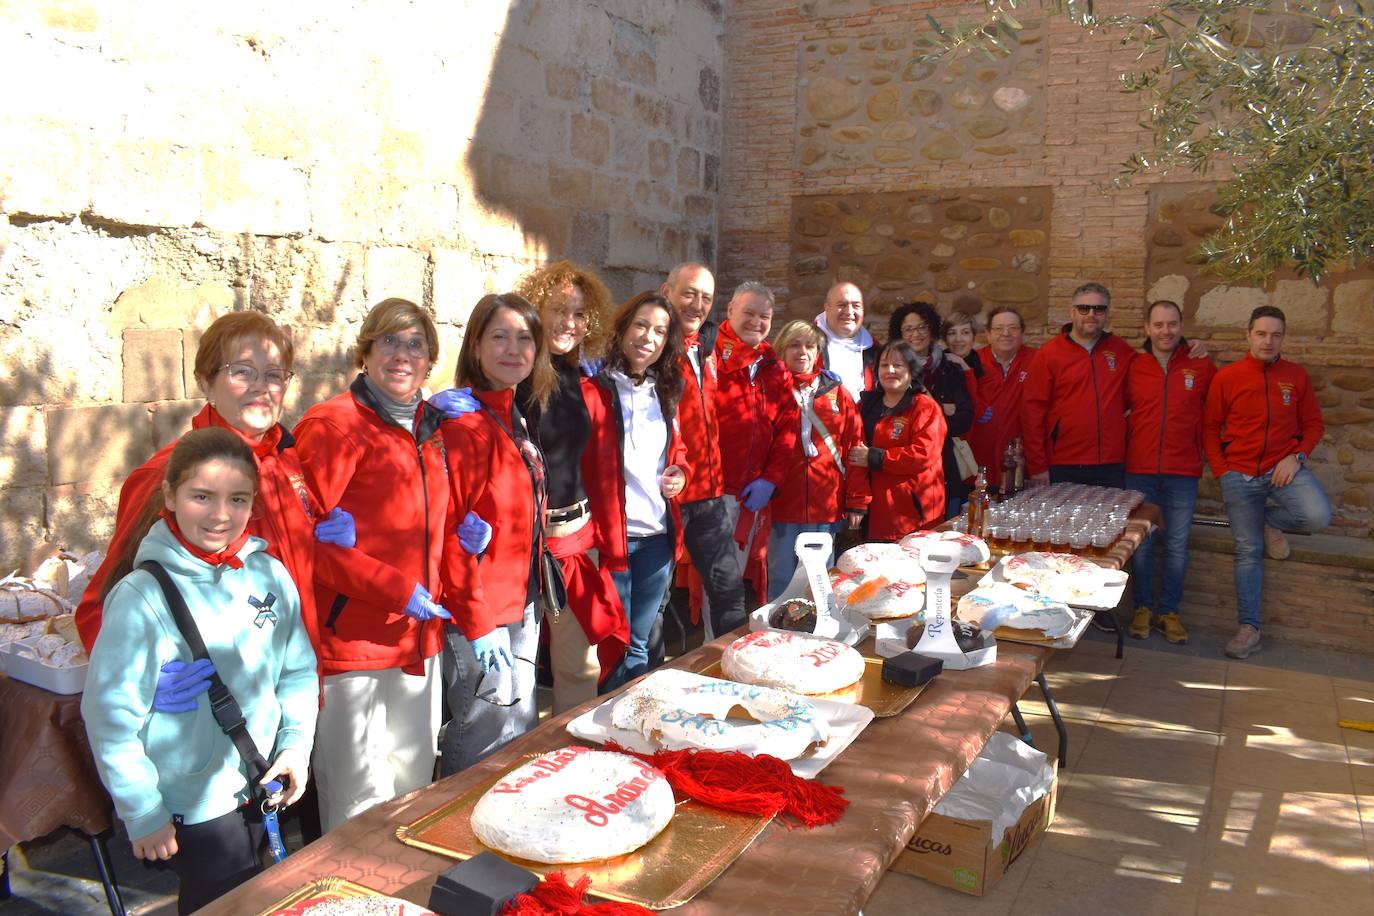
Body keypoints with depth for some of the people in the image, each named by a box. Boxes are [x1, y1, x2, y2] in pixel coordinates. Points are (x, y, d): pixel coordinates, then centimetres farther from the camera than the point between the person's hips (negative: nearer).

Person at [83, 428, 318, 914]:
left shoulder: (270, 575, -5)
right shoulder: (143, 595, -18)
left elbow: (299, 672, 7)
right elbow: (109, 714, -14)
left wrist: (297, 744, -3)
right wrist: (143, 812, -11)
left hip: (260, 788, 5)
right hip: (189, 805, -5)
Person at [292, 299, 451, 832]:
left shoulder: (428, 428, 13)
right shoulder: (334, 424, -11)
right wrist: (395, 588, -20)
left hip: (419, 633, 8)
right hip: (350, 636, -8)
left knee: (415, 784, 20)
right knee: (360, 800, 2)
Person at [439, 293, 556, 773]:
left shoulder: (515, 419, 9)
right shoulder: (467, 422, -17)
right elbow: (450, 529, -20)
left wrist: (533, 600, 12)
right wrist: (478, 624, -19)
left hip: (522, 604, 9)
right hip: (480, 613, -9)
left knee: (522, 726, 19)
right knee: (487, 735, 2)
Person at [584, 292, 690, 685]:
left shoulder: (664, 393, 12)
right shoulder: (594, 391, -10)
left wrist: (680, 471, 3)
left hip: (658, 536, 6)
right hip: (610, 536, -6)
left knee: (639, 645, 18)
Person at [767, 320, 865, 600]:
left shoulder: (837, 393, 8)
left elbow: (855, 447, 4)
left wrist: (856, 501, -1)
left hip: (827, 505, 2)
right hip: (782, 503, -2)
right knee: (781, 581, 5)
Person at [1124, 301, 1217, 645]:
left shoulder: (1201, 368, 1)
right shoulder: (1131, 368, 2)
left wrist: (1207, 449, 6)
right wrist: (1125, 445, 3)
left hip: (1183, 473, 0)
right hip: (1139, 471, 0)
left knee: (1177, 545, 6)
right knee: (1140, 543, 6)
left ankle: (1169, 611, 18)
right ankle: (1143, 607, 20)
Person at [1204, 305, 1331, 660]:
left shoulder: (1296, 375, 5)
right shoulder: (1227, 377, 1)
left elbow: (1313, 424, 9)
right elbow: (1210, 428, 4)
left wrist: (1296, 457, -8)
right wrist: (1221, 471, -5)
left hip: (1284, 468, 1)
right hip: (1239, 475, -1)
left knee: (1318, 516, -28)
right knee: (1247, 550, 0)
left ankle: (1271, 521, 7)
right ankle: (1249, 628, 10)